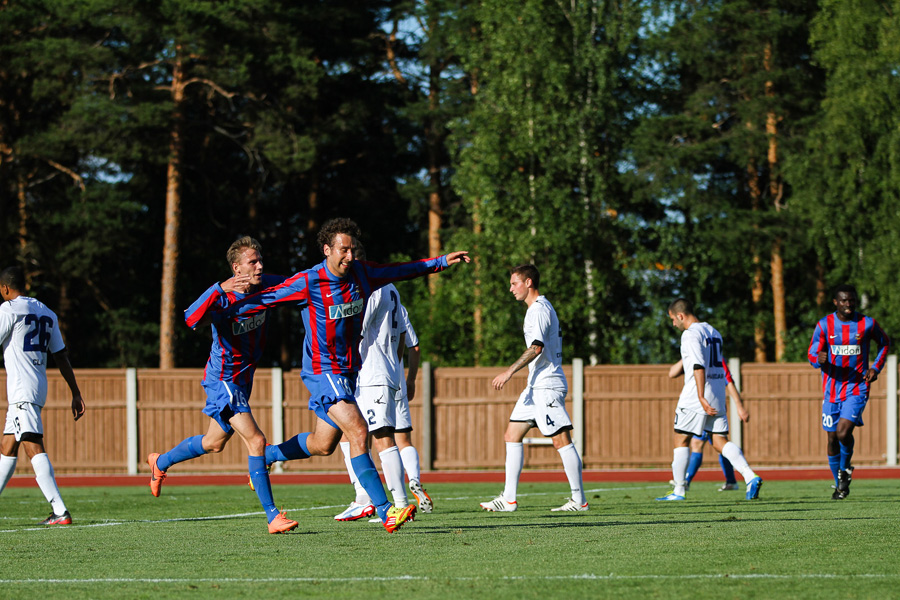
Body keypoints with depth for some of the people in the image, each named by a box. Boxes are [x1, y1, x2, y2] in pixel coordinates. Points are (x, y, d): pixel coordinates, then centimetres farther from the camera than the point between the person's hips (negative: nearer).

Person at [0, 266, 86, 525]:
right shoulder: (46, 313, 17)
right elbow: (61, 357, 17)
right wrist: (76, 394, 17)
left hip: (21, 388, -9)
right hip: (39, 387, 9)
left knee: (33, 447, -16)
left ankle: (60, 511, -27)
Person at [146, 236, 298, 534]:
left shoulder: (265, 286, -4)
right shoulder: (223, 297, -25)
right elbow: (192, 320, -44)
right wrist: (220, 288, -52)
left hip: (243, 376, 8)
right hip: (223, 378, -8)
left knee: (214, 443, 24)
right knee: (256, 440, -18)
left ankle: (161, 462, 48)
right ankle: (272, 516, -16)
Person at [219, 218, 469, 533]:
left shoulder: (360, 273, 1)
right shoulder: (307, 282, -16)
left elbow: (401, 270, 16)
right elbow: (265, 299, -9)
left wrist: (442, 261, 18)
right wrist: (220, 315, -9)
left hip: (350, 371, 8)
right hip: (323, 371, -8)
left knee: (322, 444, 16)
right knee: (358, 432, -20)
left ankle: (265, 457, 41)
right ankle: (384, 512, -23)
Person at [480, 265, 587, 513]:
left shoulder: (539, 310, -12)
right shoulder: (542, 307, 20)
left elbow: (536, 348, -24)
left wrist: (509, 372, -24)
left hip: (547, 386, -11)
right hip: (537, 387, 11)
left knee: (561, 440, -9)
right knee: (512, 435, 8)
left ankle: (579, 500, -7)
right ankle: (509, 499, 6)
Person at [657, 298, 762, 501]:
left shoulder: (690, 334, -10)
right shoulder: (713, 332, 17)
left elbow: (699, 366, -21)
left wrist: (701, 397, -27)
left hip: (695, 398, -8)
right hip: (718, 397, 8)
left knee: (681, 439, 3)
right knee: (720, 441, 4)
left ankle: (679, 491, 4)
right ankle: (750, 477, -15)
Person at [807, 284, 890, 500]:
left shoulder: (867, 324, -3)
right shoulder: (824, 325, -3)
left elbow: (884, 343, 15)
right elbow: (812, 354, -2)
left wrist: (876, 367, 2)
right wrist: (819, 359, -27)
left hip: (857, 388, -2)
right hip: (832, 388, 2)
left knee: (844, 432, -20)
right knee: (832, 437, 7)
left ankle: (845, 469, 10)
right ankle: (839, 483, 25)